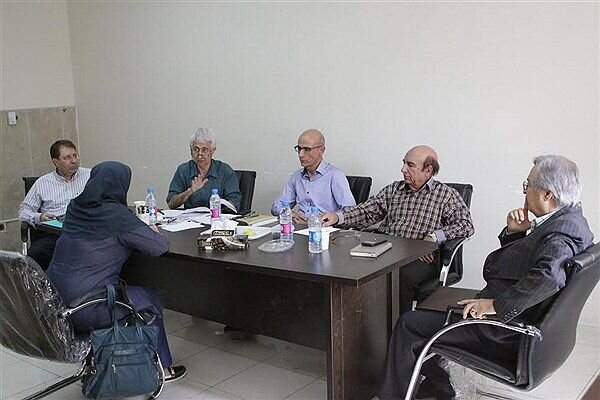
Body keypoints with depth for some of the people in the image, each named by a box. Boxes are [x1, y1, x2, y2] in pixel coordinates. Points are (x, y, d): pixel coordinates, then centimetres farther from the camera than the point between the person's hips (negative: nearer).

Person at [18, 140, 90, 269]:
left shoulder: (90, 176, 16)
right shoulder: (43, 182, 18)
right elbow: (24, 210, 18)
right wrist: (38, 217, -4)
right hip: (51, 234, 1)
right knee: (34, 254, -30)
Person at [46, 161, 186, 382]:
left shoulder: (74, 206, 6)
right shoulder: (116, 214, -16)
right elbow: (159, 247, -14)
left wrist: (143, 228, 20)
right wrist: (153, 231, 8)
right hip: (83, 310, -8)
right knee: (152, 300, 12)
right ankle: (160, 367, 26)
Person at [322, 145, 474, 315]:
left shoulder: (446, 194, 8)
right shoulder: (393, 189, 21)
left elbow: (466, 224, -3)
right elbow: (366, 212, 15)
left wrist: (434, 236, -16)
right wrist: (337, 216, -2)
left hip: (422, 257, -3)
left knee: (403, 276, -36)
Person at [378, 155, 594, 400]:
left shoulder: (562, 230, -24)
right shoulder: (570, 218, 8)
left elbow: (548, 276, -43)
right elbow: (515, 259, 17)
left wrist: (495, 305, -33)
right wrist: (514, 232, -3)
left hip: (506, 333, -10)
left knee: (409, 325, -2)